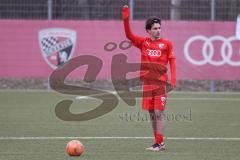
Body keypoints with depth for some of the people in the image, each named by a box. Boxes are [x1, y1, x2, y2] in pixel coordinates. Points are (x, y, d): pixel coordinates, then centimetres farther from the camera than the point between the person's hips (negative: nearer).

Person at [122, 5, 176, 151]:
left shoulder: (166, 44, 1)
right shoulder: (143, 42, 9)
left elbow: (172, 62, -1)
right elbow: (129, 35, 0)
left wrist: (173, 80, -11)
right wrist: (126, 19, -14)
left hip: (160, 83, -4)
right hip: (147, 82, 4)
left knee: (158, 113, -8)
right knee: (152, 114, 7)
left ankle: (159, 143, -7)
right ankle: (158, 143, 14)